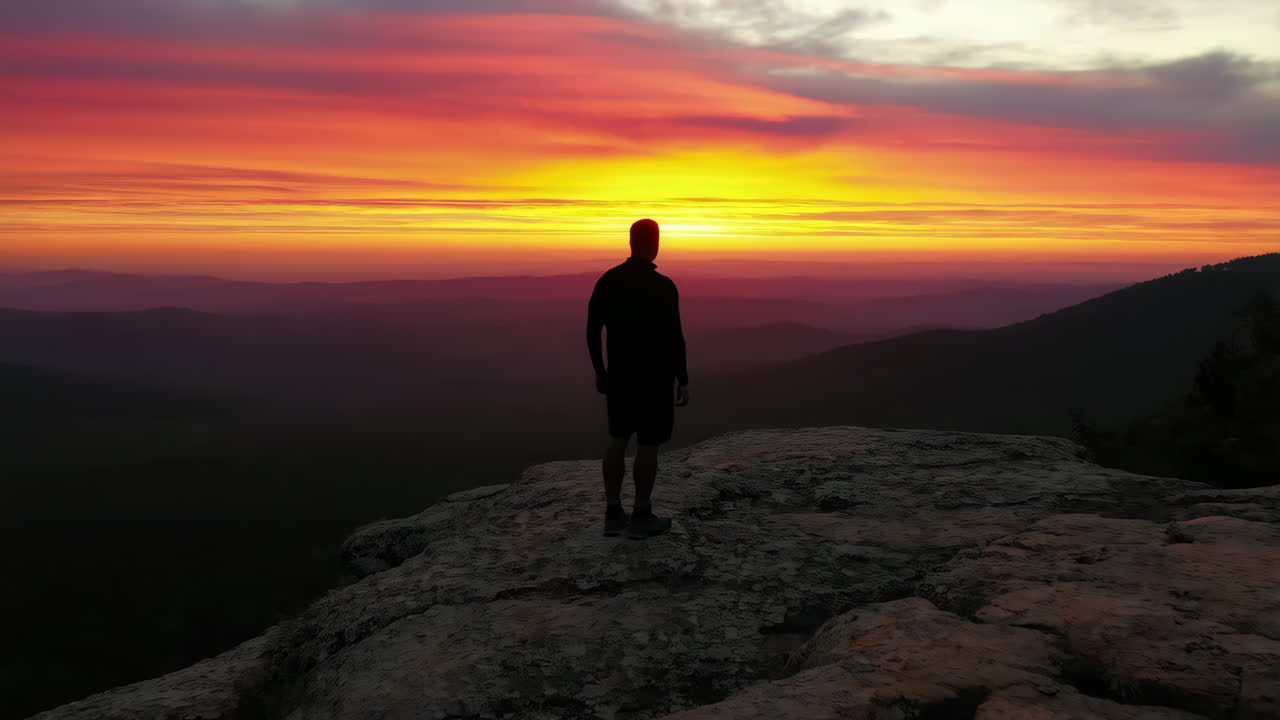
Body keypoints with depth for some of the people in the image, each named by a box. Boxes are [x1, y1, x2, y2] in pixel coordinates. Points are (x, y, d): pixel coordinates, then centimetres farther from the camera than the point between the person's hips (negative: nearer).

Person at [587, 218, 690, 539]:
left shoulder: (607, 281, 0)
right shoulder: (663, 286, -16)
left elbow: (592, 330, 4)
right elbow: (674, 337, -17)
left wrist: (599, 370, 15)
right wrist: (683, 380, -8)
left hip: (619, 374, 6)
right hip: (654, 378, -5)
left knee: (617, 441, 13)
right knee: (648, 446, 4)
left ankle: (613, 514, 16)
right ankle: (641, 517, 12)